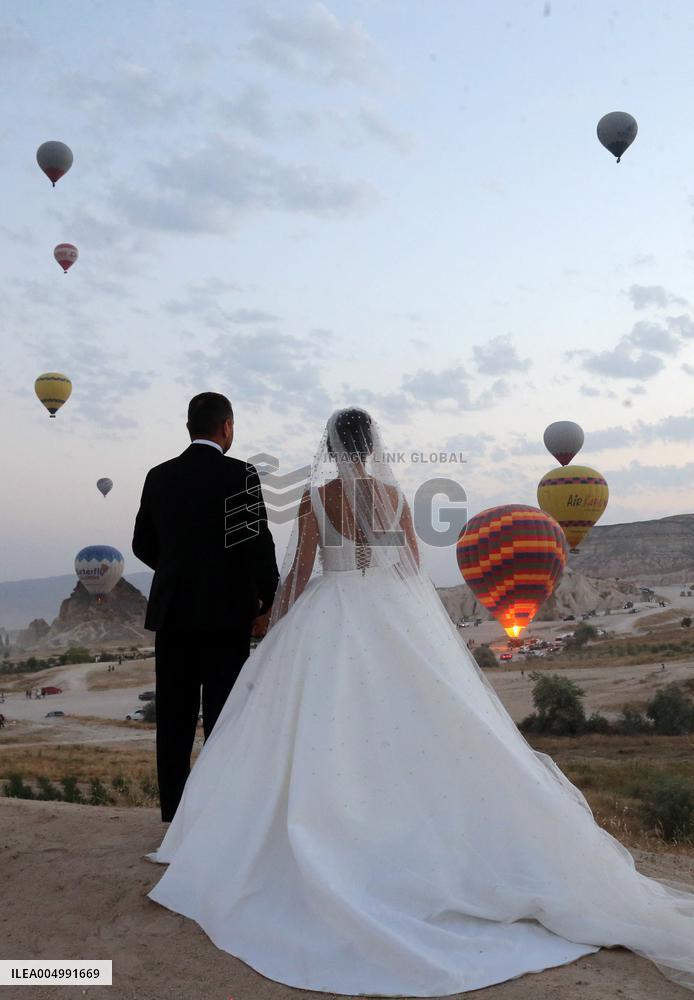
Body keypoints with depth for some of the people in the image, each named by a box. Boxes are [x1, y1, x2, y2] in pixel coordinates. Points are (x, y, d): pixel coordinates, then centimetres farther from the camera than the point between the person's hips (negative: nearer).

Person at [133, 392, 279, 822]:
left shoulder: (159, 476, 6)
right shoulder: (239, 474, -10)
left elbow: (143, 545, 11)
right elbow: (257, 542, -14)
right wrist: (269, 595, -1)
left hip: (170, 610, 5)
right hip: (225, 610, -5)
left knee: (175, 714, 12)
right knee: (223, 713, 4)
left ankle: (175, 810, 20)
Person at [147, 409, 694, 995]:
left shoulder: (317, 496, -5)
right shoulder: (395, 494, 4)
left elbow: (298, 572, -5)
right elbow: (415, 567, 8)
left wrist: (277, 633, 7)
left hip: (329, 618, -3)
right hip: (396, 617, 4)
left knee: (325, 735, 3)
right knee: (408, 726, 8)